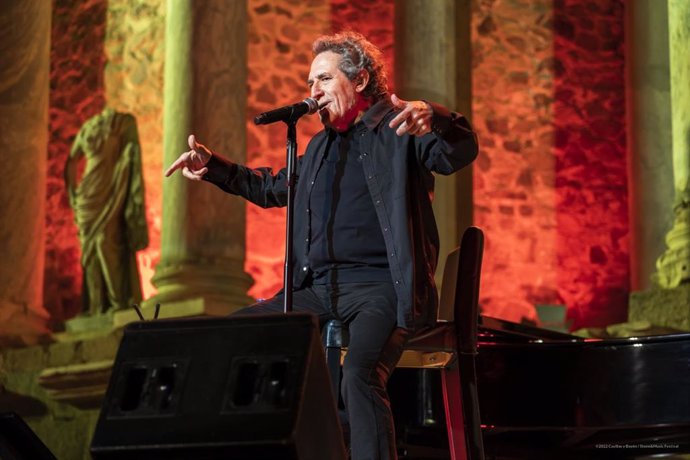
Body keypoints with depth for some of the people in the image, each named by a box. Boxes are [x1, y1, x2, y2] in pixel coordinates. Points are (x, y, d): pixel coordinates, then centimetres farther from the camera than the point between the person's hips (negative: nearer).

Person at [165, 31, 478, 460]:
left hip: (380, 285, -8)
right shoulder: (321, 145, 24)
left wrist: (432, 117, -38)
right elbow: (273, 187, 39)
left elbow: (461, 151, -17)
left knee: (360, 376, -34)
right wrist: (213, 166, 28)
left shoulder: (400, 128, 1)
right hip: (318, 288, 8)